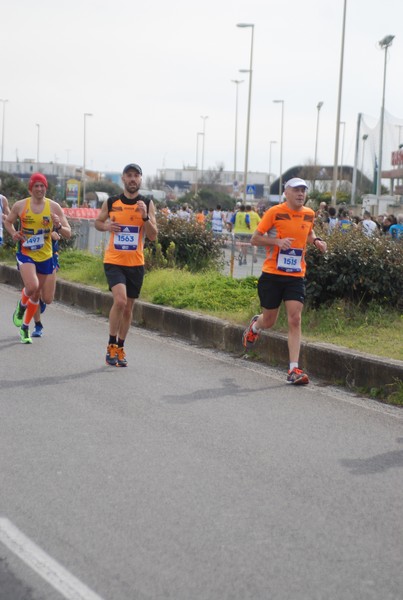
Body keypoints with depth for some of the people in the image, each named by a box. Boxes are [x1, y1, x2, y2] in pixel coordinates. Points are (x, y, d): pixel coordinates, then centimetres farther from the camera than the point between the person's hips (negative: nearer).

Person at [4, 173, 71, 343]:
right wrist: (13, 233, -5)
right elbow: (8, 221, 15)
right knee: (32, 286, -29)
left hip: (45, 257, 2)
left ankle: (25, 328, 35)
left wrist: (58, 226, -26)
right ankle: (21, 306, 8)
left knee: (46, 298, 9)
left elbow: (68, 234, -5)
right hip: (25, 253, -2)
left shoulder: (54, 207, -4)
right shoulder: (20, 205, -4)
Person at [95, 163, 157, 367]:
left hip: (135, 264, 2)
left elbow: (153, 236, -4)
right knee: (120, 300, -21)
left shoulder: (147, 204, 0)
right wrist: (106, 226, -7)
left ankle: (120, 348, 27)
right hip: (113, 261, -2)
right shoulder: (110, 203, 0)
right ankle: (111, 345, -6)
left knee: (128, 308, 10)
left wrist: (145, 216, -20)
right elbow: (98, 222, 15)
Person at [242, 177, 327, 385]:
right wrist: (278, 241, -20)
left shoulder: (309, 214, 6)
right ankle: (254, 326, 48)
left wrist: (316, 241, 6)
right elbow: (255, 239, -4)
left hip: (296, 276, 3)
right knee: (269, 321, 9)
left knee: (295, 320, -10)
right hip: (272, 274, -2)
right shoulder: (275, 212, -7)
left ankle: (294, 370, -9)